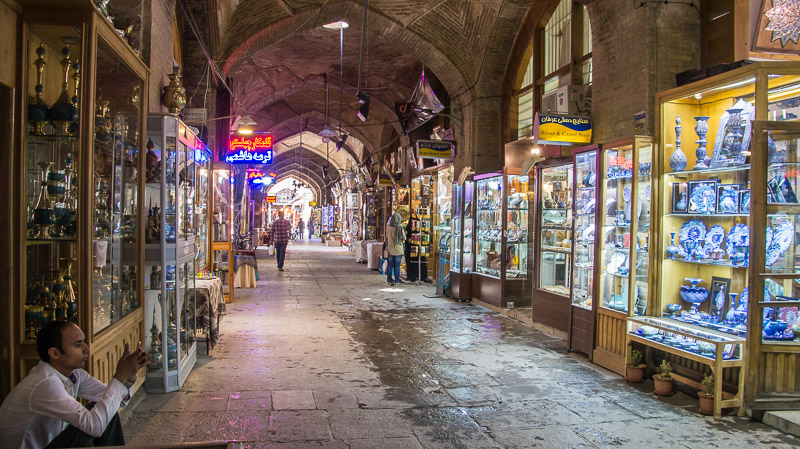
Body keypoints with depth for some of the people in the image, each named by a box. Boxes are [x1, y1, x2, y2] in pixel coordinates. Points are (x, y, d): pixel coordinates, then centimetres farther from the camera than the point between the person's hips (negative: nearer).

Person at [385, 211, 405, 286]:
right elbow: (404, 238, -4)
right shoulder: (400, 227, -11)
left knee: (390, 265, 9)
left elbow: (387, 237, 7)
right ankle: (396, 280, 5)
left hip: (390, 248, 2)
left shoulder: (388, 227, -3)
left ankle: (389, 280, 12)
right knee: (397, 265, 4)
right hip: (398, 248, -2)